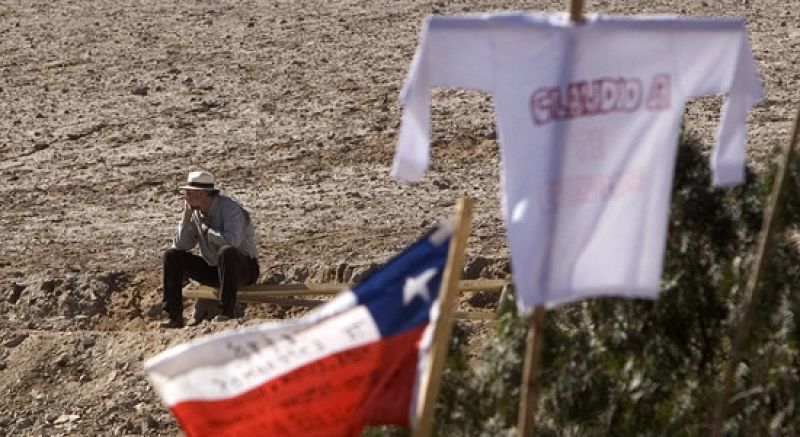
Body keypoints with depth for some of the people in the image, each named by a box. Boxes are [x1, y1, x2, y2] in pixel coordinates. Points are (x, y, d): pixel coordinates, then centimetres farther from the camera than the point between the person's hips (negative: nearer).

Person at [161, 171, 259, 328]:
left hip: (243, 269, -7)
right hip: (213, 269, 7)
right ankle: (175, 317, -9)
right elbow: (180, 246, -2)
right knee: (171, 256, -4)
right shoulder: (195, 212, 1)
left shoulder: (230, 208, -21)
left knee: (226, 251, -40)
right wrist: (186, 217, -13)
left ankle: (227, 314, -35)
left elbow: (231, 241, -38)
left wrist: (207, 230, -21)